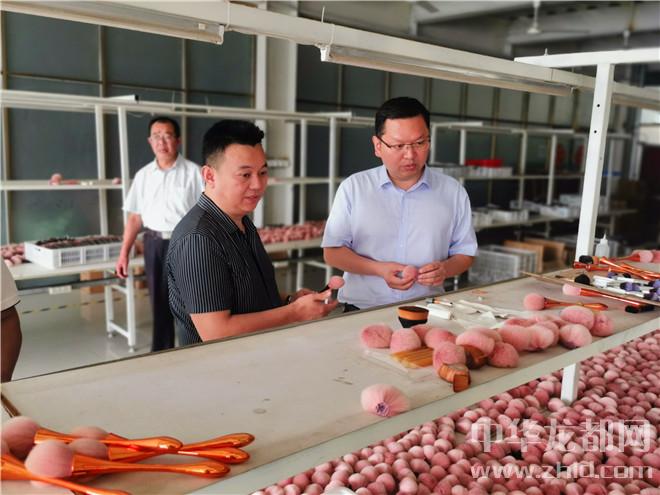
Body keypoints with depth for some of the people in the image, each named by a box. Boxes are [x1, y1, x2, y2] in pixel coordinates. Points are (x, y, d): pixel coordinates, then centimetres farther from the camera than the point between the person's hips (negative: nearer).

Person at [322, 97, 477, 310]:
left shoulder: (453, 192, 7)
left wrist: (445, 269, -8)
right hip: (362, 311, -1)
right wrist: (378, 269, -11)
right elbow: (332, 252, 4)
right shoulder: (353, 187, 3)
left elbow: (464, 254, 14)